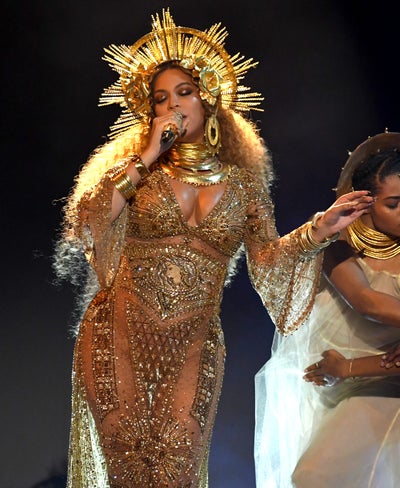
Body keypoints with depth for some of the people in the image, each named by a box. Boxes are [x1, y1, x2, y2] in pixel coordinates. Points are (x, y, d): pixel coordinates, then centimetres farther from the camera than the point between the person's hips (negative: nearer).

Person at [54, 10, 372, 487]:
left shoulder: (243, 179, 7)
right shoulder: (131, 161, 6)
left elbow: (266, 254, 7)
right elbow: (88, 217, -10)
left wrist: (321, 229, -5)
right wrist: (145, 158, -9)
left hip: (193, 342, 0)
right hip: (120, 330, 0)